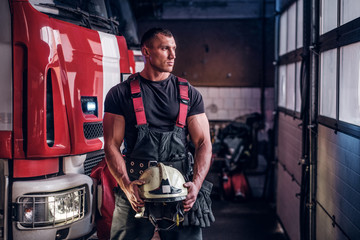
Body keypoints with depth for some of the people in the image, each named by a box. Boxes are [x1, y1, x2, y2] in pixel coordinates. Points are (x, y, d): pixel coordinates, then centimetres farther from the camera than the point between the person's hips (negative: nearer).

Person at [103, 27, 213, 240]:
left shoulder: (189, 94, 11)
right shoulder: (121, 94, 5)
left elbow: (203, 143, 6)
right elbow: (112, 145, 1)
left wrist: (196, 183, -10)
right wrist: (126, 184, -14)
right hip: (135, 192, -1)